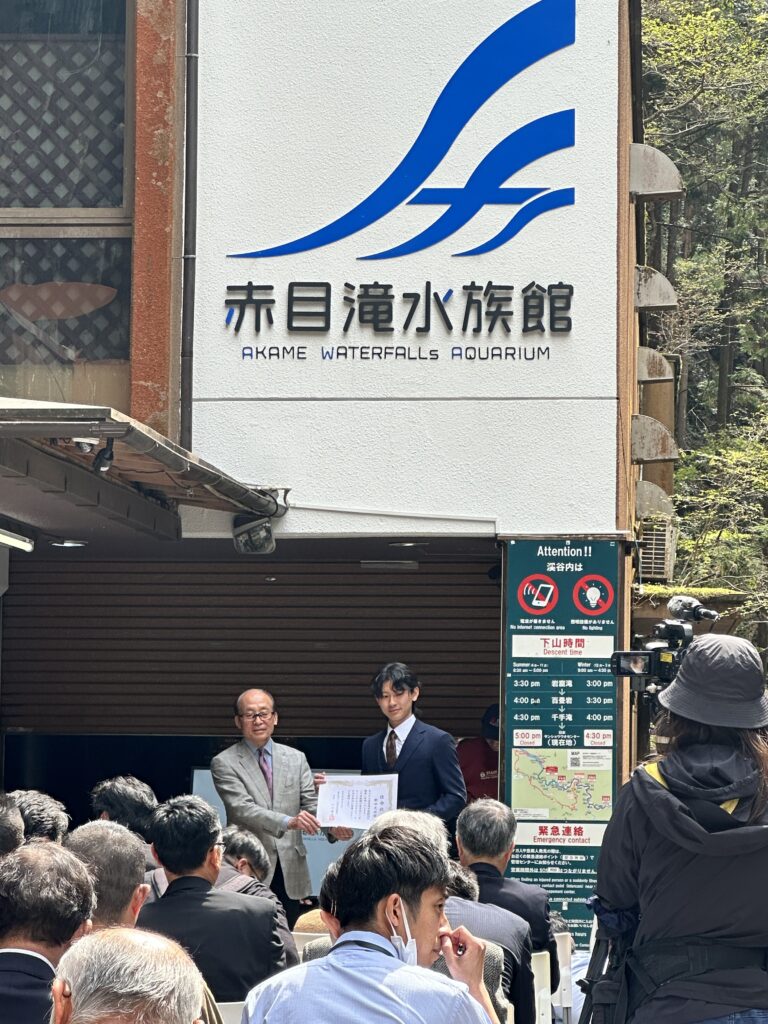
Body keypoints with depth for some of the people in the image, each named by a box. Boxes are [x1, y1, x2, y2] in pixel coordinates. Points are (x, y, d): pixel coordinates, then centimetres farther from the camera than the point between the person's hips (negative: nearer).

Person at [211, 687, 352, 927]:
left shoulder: (296, 759, 12)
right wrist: (289, 822, -28)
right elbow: (242, 809, -14)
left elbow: (311, 804, 6)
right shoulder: (225, 763, -1)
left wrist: (332, 826, -17)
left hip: (291, 872, 3)